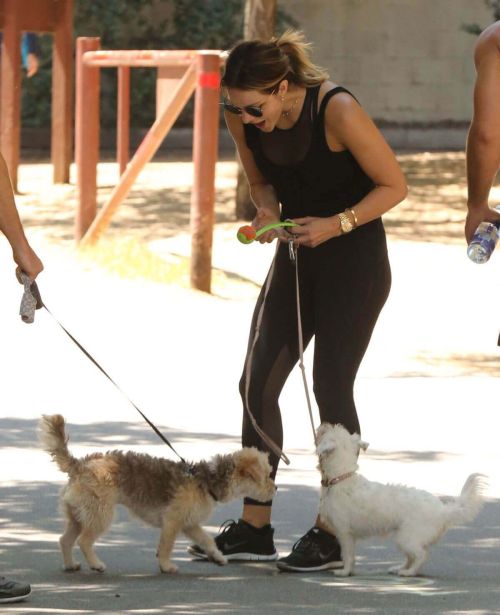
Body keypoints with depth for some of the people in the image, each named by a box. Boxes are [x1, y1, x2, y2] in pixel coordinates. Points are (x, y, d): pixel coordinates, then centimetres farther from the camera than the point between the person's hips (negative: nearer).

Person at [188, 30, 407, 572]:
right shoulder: (243, 118, -9)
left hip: (354, 259, -6)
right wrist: (267, 211, -11)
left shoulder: (337, 111, -26)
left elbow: (394, 186, -15)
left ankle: (331, 535, 2)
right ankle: (254, 528, 10)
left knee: (331, 387, -7)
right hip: (296, 258, 7)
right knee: (257, 382, 3)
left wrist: (336, 224, -26)